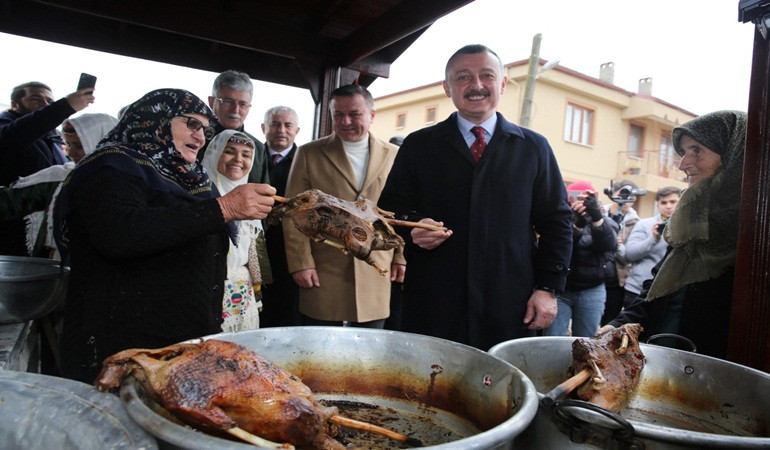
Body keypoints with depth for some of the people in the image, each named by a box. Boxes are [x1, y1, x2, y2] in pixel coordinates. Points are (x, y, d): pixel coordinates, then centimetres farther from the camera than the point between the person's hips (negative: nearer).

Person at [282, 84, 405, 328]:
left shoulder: (394, 155, 6)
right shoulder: (308, 154, 2)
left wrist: (401, 256, 4)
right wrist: (301, 263, -6)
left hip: (376, 278, 1)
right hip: (322, 276, -1)